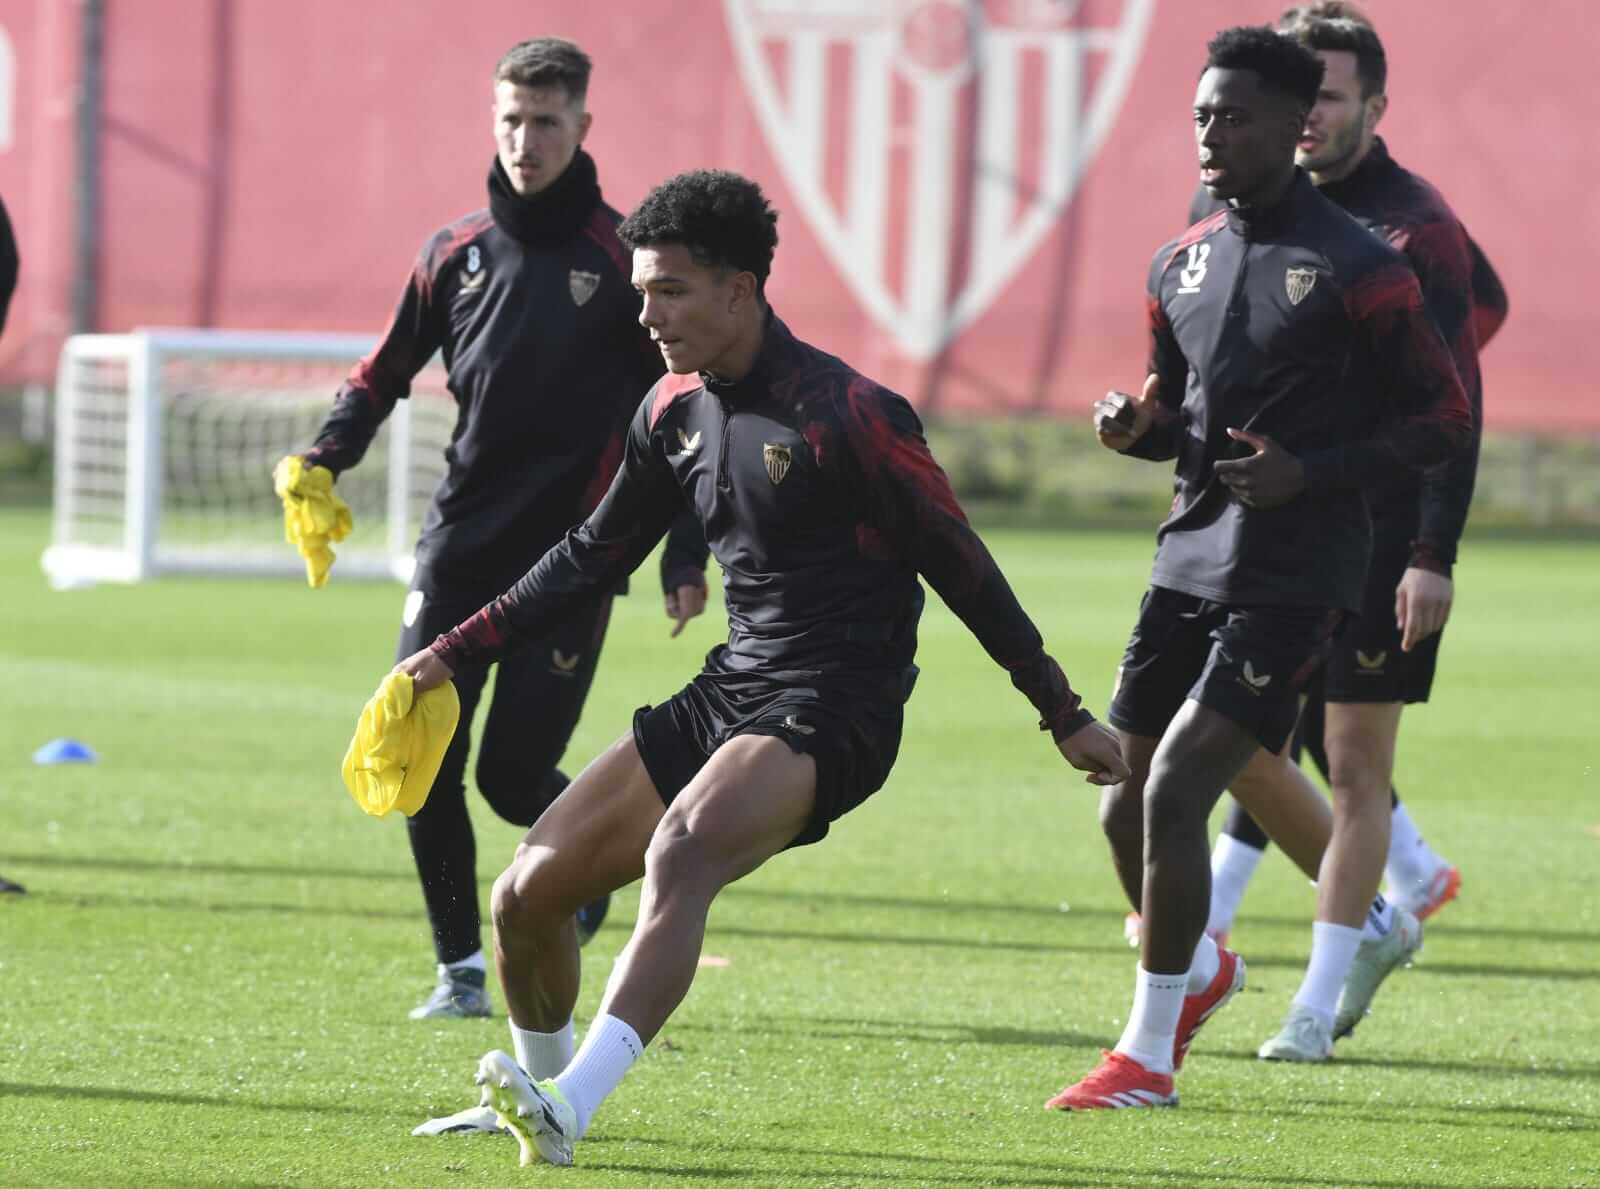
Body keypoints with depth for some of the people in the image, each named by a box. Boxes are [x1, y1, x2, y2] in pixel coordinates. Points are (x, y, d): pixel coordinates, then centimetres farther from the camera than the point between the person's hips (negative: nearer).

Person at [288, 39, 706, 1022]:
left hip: (570, 560, -4)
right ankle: (462, 968, 8)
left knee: (514, 769, -9)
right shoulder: (456, 254, 8)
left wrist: (686, 559, -4)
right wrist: (328, 456, -2)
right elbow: (389, 370, 17)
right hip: (460, 547, 4)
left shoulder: (622, 259, -2)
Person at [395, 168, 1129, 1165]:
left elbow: (961, 568, -8)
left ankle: (570, 1107, -45)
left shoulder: (846, 414, -14)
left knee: (680, 852, -35)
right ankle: (536, 1091, 25)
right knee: (529, 892, 0)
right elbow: (593, 556, 21)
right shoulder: (676, 410, 8)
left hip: (832, 713, -8)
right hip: (728, 695, 8)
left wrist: (1065, 716, -4)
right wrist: (456, 653, 18)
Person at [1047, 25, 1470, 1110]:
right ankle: (1198, 968, 37)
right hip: (1190, 562, 7)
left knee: (1173, 795, -14)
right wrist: (1137, 426, -1)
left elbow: (1446, 420, -7)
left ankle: (1148, 1057, -3)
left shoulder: (1357, 268, -10)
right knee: (1128, 805, 7)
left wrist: (1309, 473, -18)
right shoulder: (1183, 264, 11)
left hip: (1291, 584, -7)